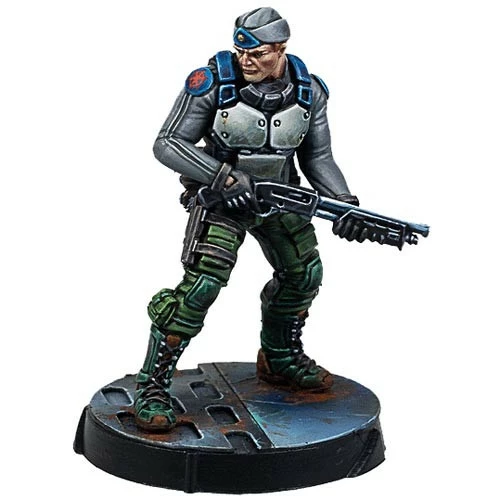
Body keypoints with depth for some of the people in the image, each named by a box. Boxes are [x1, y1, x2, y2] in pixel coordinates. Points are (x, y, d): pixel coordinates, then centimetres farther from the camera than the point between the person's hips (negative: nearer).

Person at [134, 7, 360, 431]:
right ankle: (153, 385, -8)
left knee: (305, 273, 12)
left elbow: (318, 157, 3)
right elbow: (167, 144, -17)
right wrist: (224, 177, -28)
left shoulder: (309, 91, -7)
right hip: (220, 197, -5)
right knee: (202, 285, -19)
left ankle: (280, 359, 36)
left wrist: (346, 202, -12)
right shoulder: (212, 83, -20)